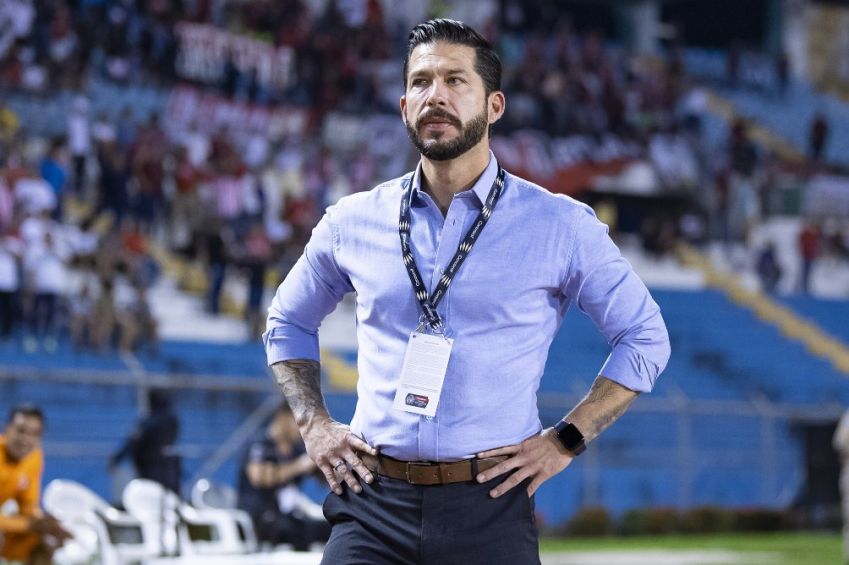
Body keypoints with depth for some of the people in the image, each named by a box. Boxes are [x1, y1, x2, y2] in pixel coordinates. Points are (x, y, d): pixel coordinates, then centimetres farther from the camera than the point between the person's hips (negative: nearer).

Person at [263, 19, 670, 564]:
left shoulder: (561, 226, 1)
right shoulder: (353, 223, 9)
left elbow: (645, 338, 8)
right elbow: (287, 322, 25)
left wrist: (564, 440, 0)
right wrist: (314, 426, 10)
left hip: (490, 510, -1)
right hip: (373, 504, 2)